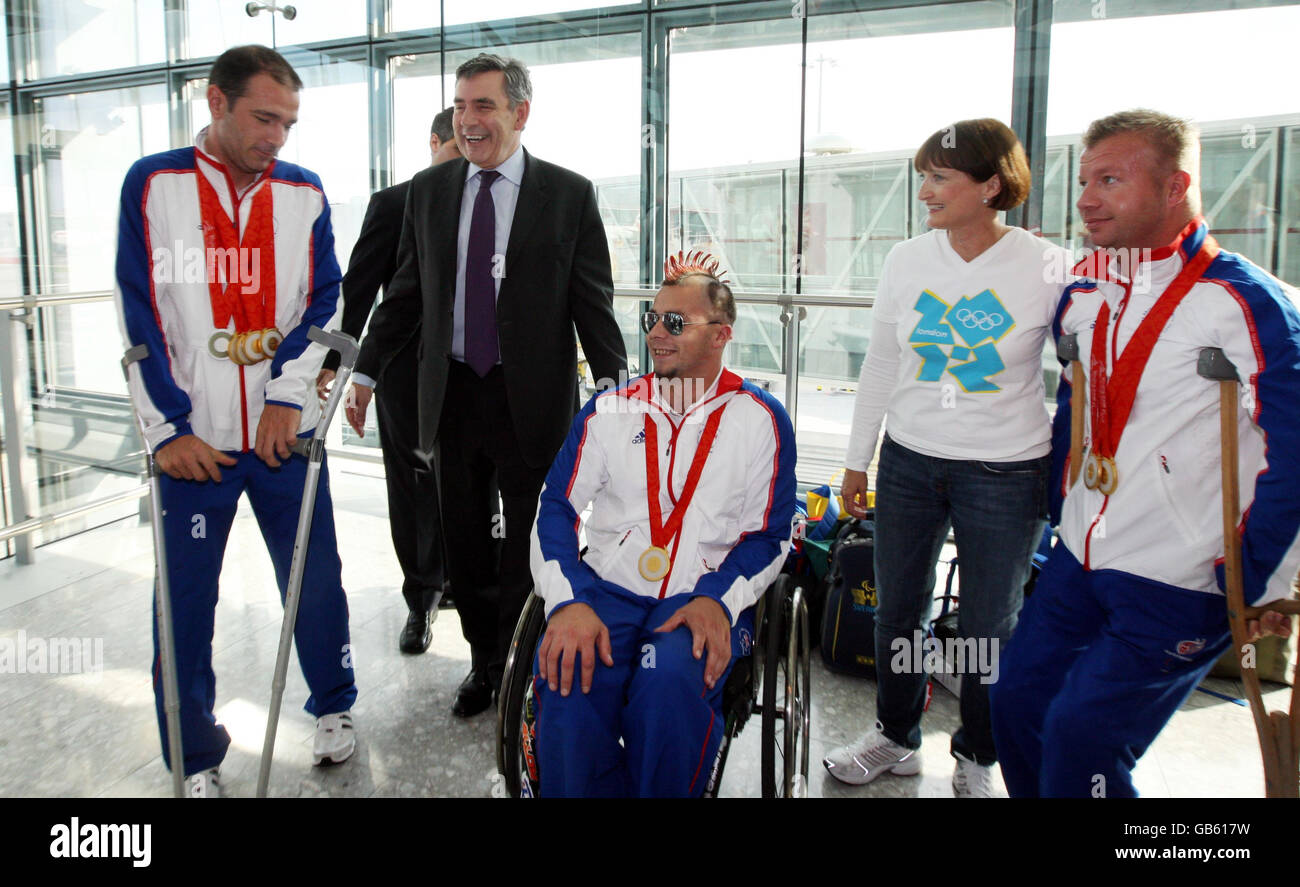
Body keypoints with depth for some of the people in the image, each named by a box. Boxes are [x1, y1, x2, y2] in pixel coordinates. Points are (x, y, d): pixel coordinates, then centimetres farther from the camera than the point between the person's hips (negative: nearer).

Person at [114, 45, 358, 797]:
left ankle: (334, 706, 33)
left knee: (315, 577, 9)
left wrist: (290, 394, -8)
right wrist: (169, 427, -6)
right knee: (185, 599, 6)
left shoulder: (304, 193, 6)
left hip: (285, 429, 2)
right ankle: (196, 758, 24)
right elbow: (140, 316, -2)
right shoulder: (153, 184, 0)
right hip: (192, 438, -1)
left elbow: (326, 302, 4)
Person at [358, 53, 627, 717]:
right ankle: (484, 662, 33)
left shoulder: (569, 194, -3)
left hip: (531, 400, -3)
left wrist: (614, 390, -12)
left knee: (528, 546, 9)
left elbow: (594, 305, -4)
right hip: (451, 394, 4)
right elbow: (406, 294, 12)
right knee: (466, 543, 14)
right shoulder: (428, 192, 7)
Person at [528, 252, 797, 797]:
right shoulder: (609, 410, 9)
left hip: (704, 599, -1)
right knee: (570, 677, -29)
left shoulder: (761, 419, 5)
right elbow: (556, 508, 3)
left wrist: (718, 601, -14)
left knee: (670, 681, -34)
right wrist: (568, 602, -14)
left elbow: (769, 535, 4)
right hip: (608, 589, 2)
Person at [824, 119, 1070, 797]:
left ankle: (976, 758, 32)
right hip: (909, 462, 4)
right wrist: (857, 460, 11)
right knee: (896, 611, 13)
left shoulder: (1046, 268, -10)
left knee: (988, 627, 8)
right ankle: (896, 738, 36)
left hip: (1007, 473, -3)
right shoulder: (908, 260, 1)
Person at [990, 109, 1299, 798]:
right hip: (1078, 562, 7)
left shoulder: (1243, 303, -16)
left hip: (1178, 585, -7)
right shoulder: (1083, 296, 6)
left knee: (1080, 734, -8)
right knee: (1016, 702, 10)